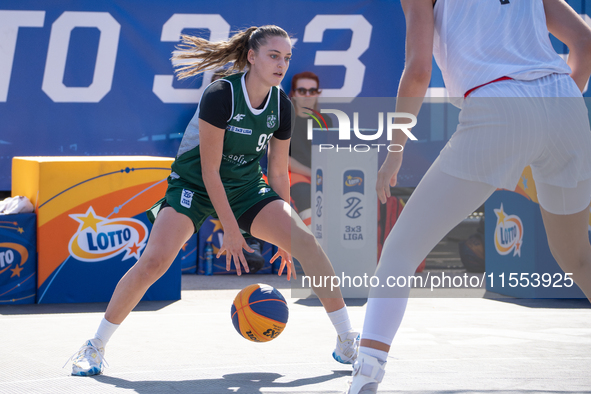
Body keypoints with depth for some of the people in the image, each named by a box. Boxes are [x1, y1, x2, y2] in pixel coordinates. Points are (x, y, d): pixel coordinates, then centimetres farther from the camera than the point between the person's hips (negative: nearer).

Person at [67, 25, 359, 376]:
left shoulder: (282, 106, -6)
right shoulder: (220, 96, -23)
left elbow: (278, 172, 4)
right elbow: (209, 170, -21)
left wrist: (285, 234, 5)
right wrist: (231, 231, -20)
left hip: (247, 188, 4)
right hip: (194, 184, -4)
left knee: (306, 240, -18)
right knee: (155, 260, -24)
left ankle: (347, 341, -7)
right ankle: (95, 347, -6)